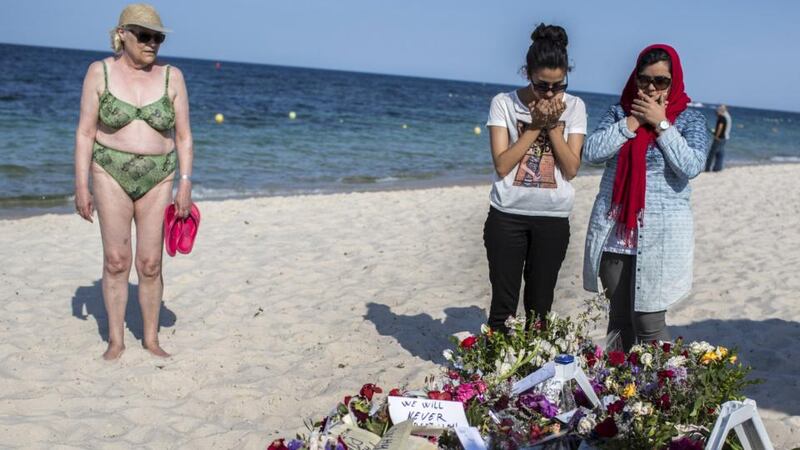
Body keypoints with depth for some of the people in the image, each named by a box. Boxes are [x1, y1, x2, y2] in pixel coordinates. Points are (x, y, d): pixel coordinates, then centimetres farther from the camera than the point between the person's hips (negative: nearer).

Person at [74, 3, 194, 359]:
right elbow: (85, 132, -3)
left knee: (150, 264, 2)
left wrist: (185, 186, -5)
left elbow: (183, 136, 1)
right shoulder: (100, 72, -3)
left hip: (157, 179, 1)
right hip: (112, 174, -1)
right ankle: (115, 340, 13)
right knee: (116, 260, 1)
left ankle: (151, 339, 16)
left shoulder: (171, 77, -1)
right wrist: (81, 186, -8)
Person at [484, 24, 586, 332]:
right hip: (507, 215, -1)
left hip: (553, 218, 2)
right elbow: (502, 165, -11)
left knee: (540, 306, 9)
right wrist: (536, 125, -13)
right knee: (503, 302, 1)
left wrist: (553, 125, -12)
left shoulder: (574, 107, 1)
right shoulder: (504, 103, -3)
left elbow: (572, 169, -4)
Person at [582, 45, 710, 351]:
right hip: (614, 229, 3)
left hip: (660, 234, -3)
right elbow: (591, 152, -6)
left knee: (649, 323, -3)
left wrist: (660, 123, -13)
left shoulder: (690, 119, 0)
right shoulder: (620, 112, 7)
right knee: (619, 317, 12)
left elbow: (691, 166, -15)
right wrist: (633, 121, -11)